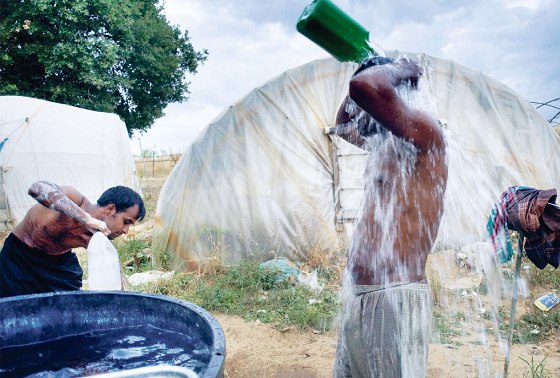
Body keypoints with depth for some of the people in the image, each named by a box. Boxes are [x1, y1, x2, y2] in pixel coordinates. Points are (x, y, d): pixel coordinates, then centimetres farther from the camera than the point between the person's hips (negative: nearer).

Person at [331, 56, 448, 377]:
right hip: (358, 298, 10)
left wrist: (400, 69, -7)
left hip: (395, 300, -9)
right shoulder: (382, 145, 16)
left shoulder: (423, 131, -11)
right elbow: (342, 126, 35)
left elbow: (365, 86, -28)